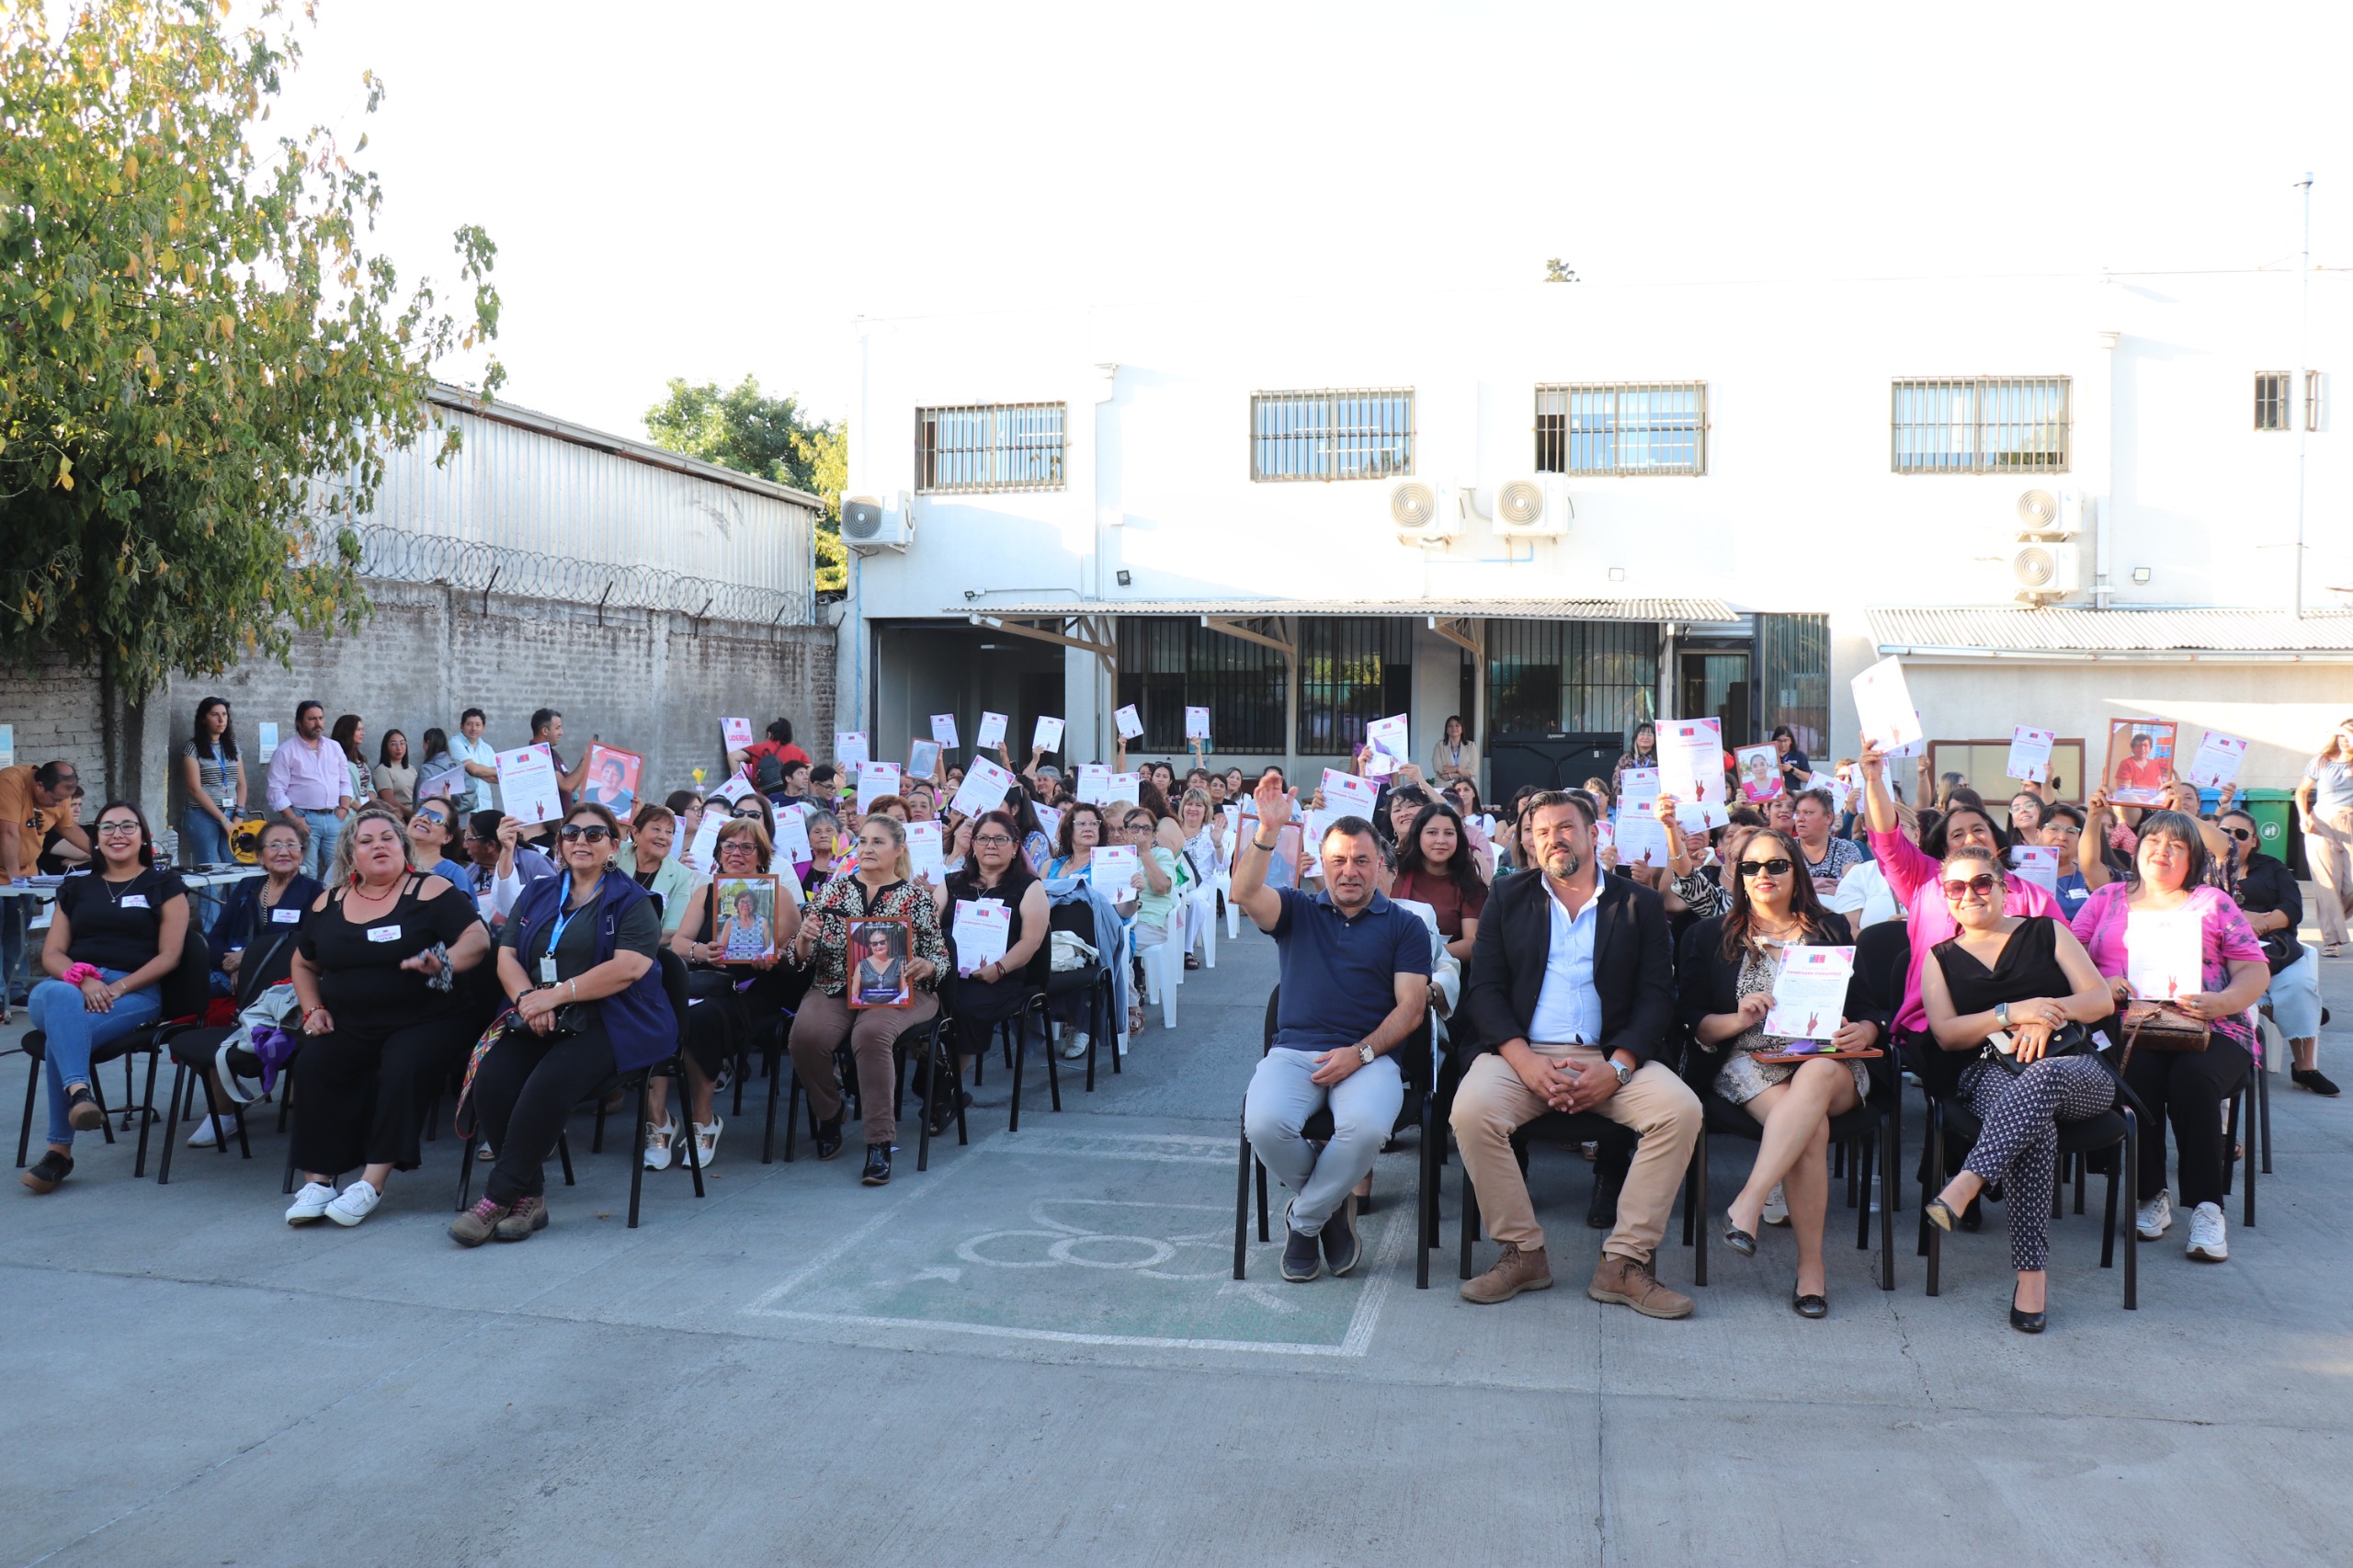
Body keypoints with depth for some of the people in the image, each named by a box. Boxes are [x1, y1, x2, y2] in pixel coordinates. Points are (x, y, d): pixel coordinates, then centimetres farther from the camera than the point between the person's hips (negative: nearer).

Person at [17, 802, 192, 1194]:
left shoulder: (163, 886, 14)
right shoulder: (75, 887, 24)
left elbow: (169, 956, 3)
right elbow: (51, 955, 14)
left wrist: (118, 988, -13)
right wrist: (84, 980, -9)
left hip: (136, 994, -2)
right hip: (71, 986, 2)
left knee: (60, 1038, -33)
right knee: (60, 996, -39)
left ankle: (59, 1150, -33)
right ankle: (79, 1092, -55)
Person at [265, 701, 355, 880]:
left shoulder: (335, 747, 16)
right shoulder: (286, 751, 1)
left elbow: (345, 782, 19)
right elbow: (276, 791, -5)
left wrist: (344, 809, 3)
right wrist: (294, 820, -13)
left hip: (334, 818, 4)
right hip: (304, 820, -4)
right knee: (307, 876, -7)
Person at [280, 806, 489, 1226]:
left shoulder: (430, 892, -1)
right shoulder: (328, 903, 14)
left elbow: (478, 938, -11)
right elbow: (304, 963, 26)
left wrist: (444, 963, -30)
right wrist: (313, 1010, 10)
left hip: (425, 1022, -4)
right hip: (349, 1029, 4)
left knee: (404, 1068, -33)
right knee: (312, 1064, -24)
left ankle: (372, 1183, -29)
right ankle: (317, 1181, -20)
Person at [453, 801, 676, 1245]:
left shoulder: (632, 901, 4)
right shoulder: (537, 894, 21)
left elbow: (628, 967, -11)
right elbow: (506, 955, 12)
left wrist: (555, 995, -15)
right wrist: (528, 1000, -9)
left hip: (610, 1021, -5)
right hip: (541, 1023, 5)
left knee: (549, 1082, -32)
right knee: (491, 1080, -24)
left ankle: (499, 1197, -23)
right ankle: (529, 1196, -15)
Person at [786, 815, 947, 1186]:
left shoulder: (917, 898, 6)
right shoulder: (832, 891, 11)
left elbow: (941, 957, 7)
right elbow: (803, 957, 10)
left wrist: (925, 966, -16)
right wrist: (804, 938, -12)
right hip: (834, 989, 3)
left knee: (871, 1034, -36)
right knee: (806, 1035, -29)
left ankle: (880, 1144, -28)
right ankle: (829, 1115, 1)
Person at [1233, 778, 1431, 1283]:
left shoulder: (1404, 927, 14)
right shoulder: (1296, 911, 16)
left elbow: (1410, 1009, 4)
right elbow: (1244, 895, -6)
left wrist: (1361, 1053, -11)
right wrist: (1268, 830, -18)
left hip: (1369, 1056, -1)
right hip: (1293, 1051, 1)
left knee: (1367, 1127, -35)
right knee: (1264, 1124, -31)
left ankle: (1304, 1220, -5)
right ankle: (1333, 1205, 2)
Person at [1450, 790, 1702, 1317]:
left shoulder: (1639, 903, 13)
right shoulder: (1507, 901, 14)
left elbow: (1657, 995, 4)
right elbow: (1484, 989, 4)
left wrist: (1617, 1067, -14)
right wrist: (1524, 1060, -14)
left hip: (1611, 1056, 1)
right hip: (1522, 1051, 0)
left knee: (1681, 1111, -26)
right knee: (1471, 1111, -30)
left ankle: (1624, 1261, -16)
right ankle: (1523, 1253, -12)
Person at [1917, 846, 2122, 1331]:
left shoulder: (2047, 932, 18)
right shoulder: (1940, 959, 19)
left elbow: (2102, 999, 8)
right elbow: (1947, 1033, 5)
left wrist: (2047, 1016, -12)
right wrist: (2013, 1013, -11)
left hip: (2078, 1072, 0)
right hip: (1992, 1073, 0)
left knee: (2043, 1074, -40)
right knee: (2034, 1121, -37)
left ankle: (1966, 1184, -52)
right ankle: (2031, 1272, -42)